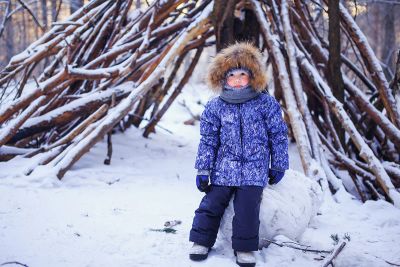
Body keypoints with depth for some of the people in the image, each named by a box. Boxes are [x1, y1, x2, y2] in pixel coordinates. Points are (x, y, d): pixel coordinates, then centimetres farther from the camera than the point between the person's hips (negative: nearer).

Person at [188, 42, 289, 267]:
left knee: (247, 209, -9)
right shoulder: (215, 107, 1)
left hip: (255, 170, -2)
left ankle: (245, 248, 7)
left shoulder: (266, 104, -2)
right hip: (223, 169, 2)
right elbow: (208, 140, 4)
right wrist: (203, 170, 1)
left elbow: (279, 135, 5)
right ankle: (202, 242, 16)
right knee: (211, 205, 1)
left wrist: (278, 166, 6)